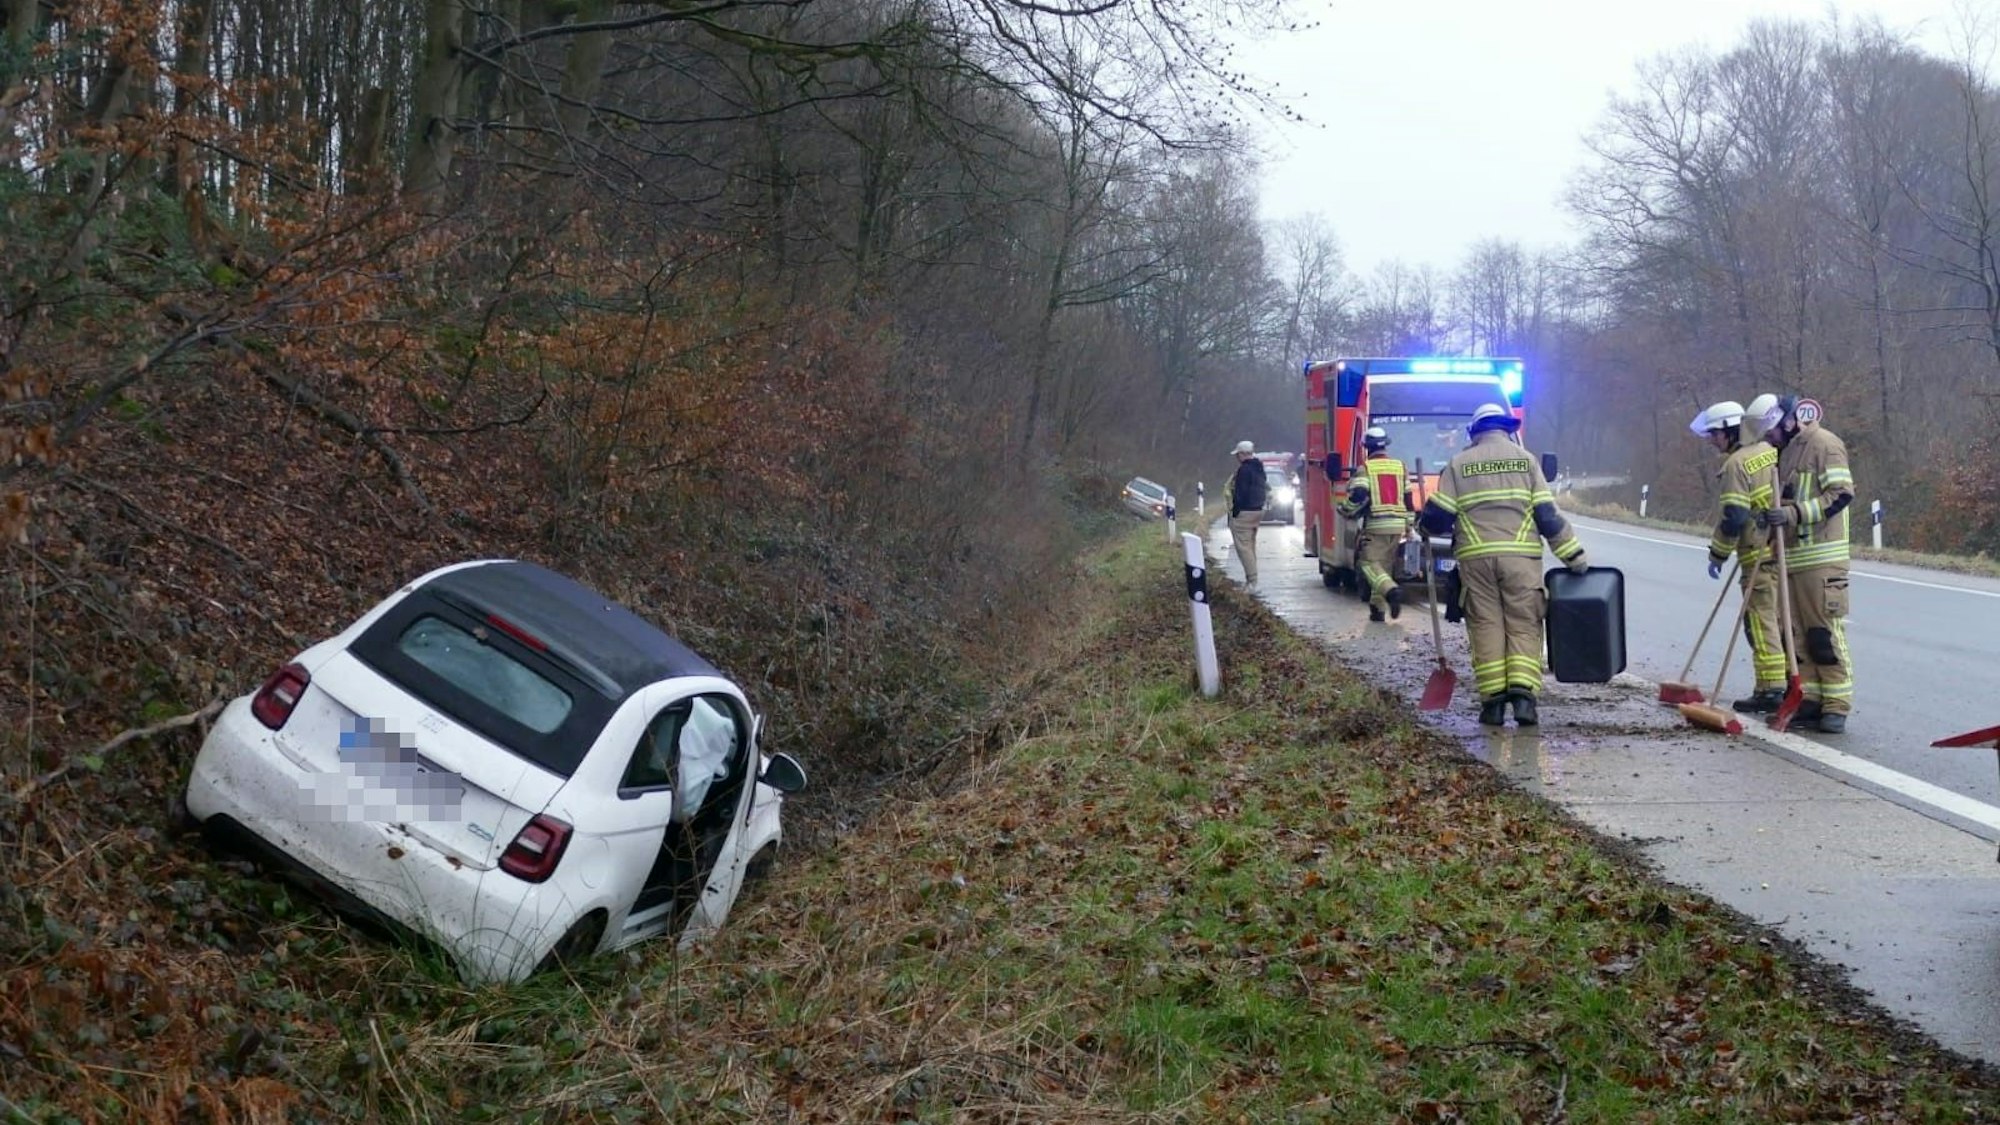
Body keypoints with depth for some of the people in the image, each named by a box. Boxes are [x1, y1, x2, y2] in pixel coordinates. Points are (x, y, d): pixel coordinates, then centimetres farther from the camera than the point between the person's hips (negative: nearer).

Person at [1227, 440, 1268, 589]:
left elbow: (1240, 493, -19)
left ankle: (1252, 581, -13)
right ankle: (1251, 579, 19)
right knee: (1250, 546, 16)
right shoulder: (1259, 468, 14)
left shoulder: (1244, 469, -16)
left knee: (1243, 547, -8)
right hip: (1258, 511, 10)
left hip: (1244, 513, -10)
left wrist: (1235, 512, -15)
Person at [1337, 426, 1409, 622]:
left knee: (1369, 562, -4)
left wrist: (1346, 510, 4)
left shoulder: (1365, 468, -4)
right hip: (1397, 525, 5)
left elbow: (1358, 495, -15)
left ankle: (1391, 590, -30)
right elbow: (1408, 498, 14)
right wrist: (1409, 526, 19)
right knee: (1384, 565, 12)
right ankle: (1378, 608, 12)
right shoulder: (1400, 466, 13)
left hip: (1375, 524, -5)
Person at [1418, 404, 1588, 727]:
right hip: (1520, 556, 0)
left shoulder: (1458, 464, 10)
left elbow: (1438, 515, 4)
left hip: (1475, 558, 1)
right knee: (1524, 626, 3)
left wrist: (1425, 525, 27)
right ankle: (1523, 692, -12)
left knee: (1486, 626, 4)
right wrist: (1574, 555, 8)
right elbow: (1548, 514, 3)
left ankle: (1493, 700, 0)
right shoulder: (1524, 459, 9)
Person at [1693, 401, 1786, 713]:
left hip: (1760, 555, -9)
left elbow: (1733, 517, -17)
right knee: (1783, 618, 13)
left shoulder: (1737, 463, -13)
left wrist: (1718, 553, -7)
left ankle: (1770, 690, -5)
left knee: (1762, 621, -5)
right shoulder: (1769, 452, 12)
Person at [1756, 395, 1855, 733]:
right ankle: (1809, 700, 13)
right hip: (1792, 557, 9)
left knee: (1826, 634, -7)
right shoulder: (1787, 451, 19)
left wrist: (1794, 513, -23)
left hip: (1821, 558, -9)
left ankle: (1836, 705, -4)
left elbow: (1841, 493, -17)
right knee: (1797, 634, 8)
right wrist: (1771, 516, 7)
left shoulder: (1824, 443, -8)